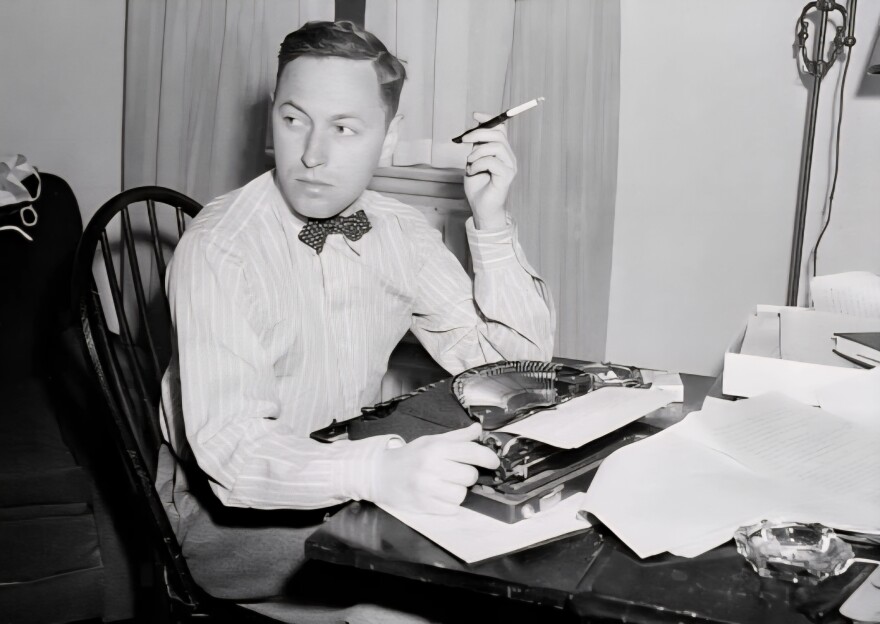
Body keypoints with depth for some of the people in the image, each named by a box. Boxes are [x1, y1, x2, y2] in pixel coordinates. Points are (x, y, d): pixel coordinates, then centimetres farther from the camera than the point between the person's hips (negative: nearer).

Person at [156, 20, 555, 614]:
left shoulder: (403, 232, -2)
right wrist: (380, 471, -48)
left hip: (357, 484, 6)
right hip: (231, 509, -5)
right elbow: (231, 449, -30)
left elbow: (514, 364, -4)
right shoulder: (219, 248, -20)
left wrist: (491, 223, -16)